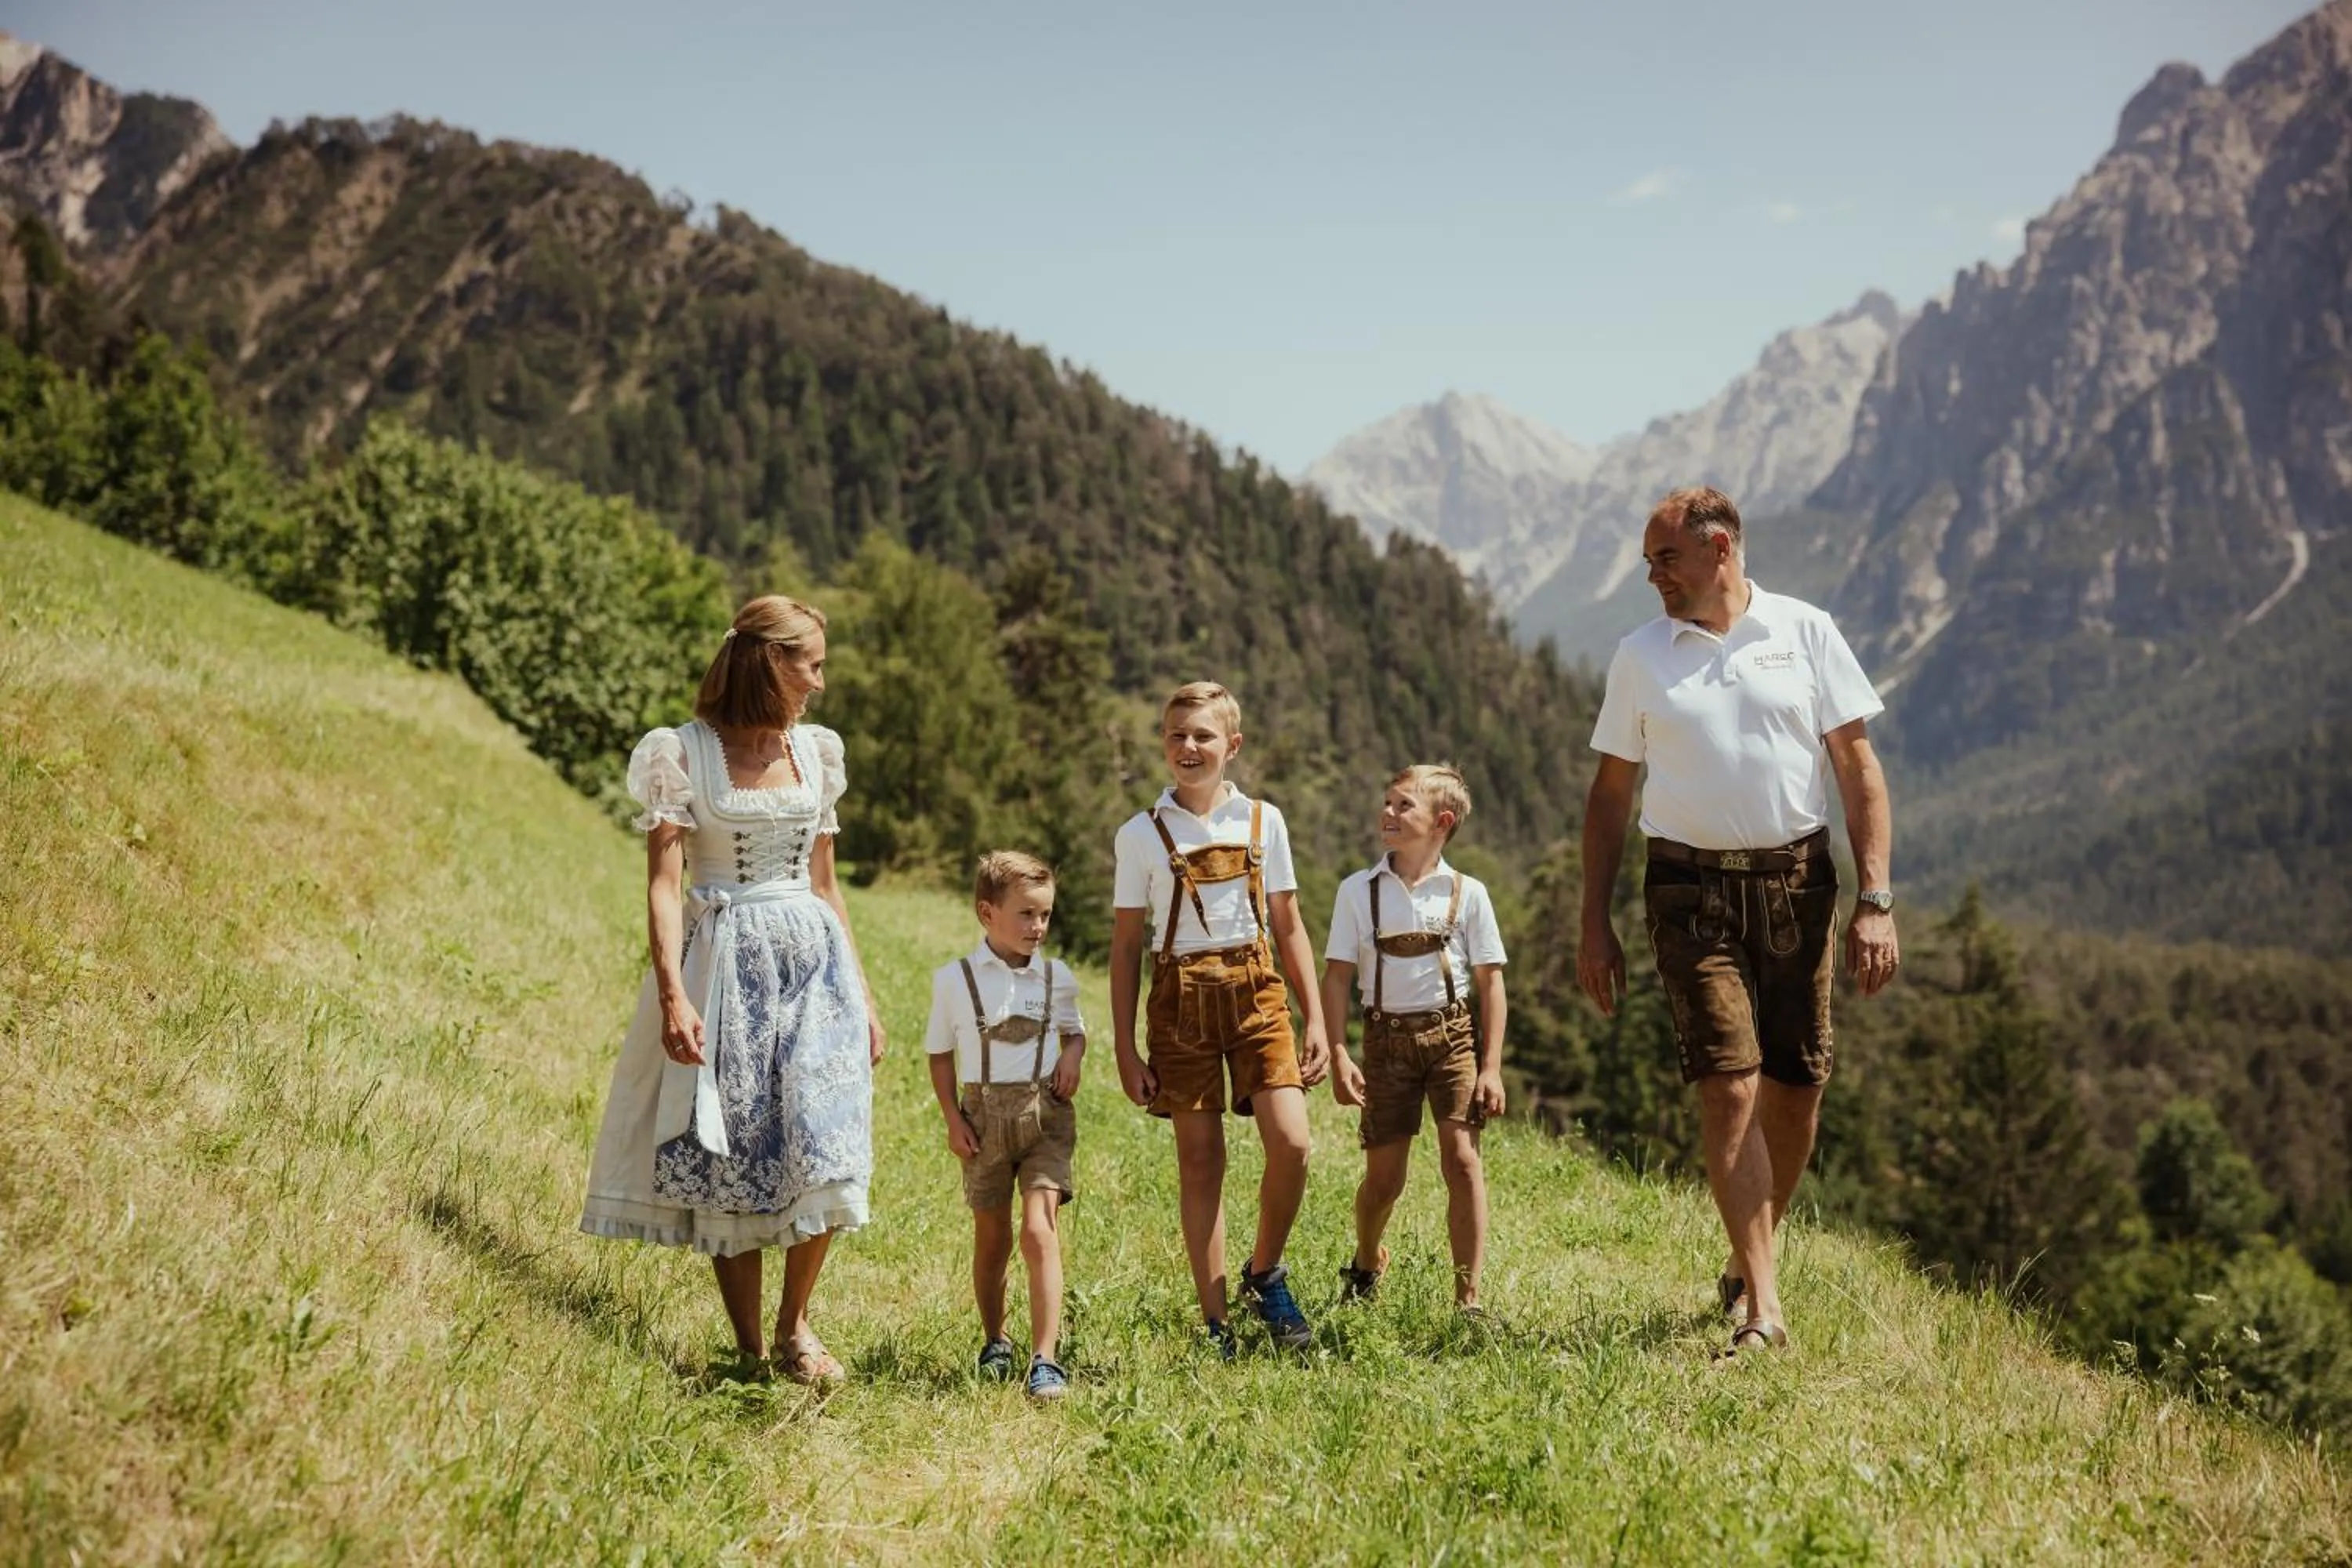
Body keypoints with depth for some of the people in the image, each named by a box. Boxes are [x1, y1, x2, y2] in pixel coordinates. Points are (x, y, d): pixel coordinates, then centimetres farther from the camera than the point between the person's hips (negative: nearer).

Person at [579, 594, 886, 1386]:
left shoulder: (815, 751, 12)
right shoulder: (684, 754, -3)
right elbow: (664, 883, -8)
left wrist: (862, 992, 15)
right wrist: (672, 995, -19)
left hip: (813, 960, 4)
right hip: (724, 964, -4)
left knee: (825, 1151, -10)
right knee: (731, 1161, 1)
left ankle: (795, 1322, 8)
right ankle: (749, 1351, 11)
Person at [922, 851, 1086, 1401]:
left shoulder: (1057, 977, 3)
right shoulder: (955, 979, -3)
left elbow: (1075, 1030, 19)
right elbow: (940, 1053, 4)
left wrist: (1073, 1055, -4)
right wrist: (952, 1120, -4)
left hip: (1045, 1113, 0)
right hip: (984, 1116, 0)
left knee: (1040, 1232, -14)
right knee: (992, 1238, 12)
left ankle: (1046, 1359, -15)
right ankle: (994, 1341, 33)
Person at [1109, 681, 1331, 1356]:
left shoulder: (1263, 821, 6)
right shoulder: (1141, 835, 2)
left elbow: (1288, 927, 11)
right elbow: (1125, 947, 5)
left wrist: (1316, 1020, 5)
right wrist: (1124, 1049, 1)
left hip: (1255, 990, 1)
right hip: (1181, 998, -1)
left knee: (1290, 1142, -13)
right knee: (1199, 1160, 1)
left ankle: (1265, 1273, 13)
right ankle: (1214, 1323, 10)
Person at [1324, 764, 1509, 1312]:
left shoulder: (1467, 893, -1)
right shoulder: (1358, 891, 1)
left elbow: (1490, 983, 0)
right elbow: (1337, 978, 0)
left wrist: (1491, 1067, -5)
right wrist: (1339, 1056, -8)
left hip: (1451, 1033, -1)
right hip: (1387, 1037, 1)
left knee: (1462, 1159, -11)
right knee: (1383, 1177, 5)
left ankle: (1467, 1300, -4)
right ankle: (1366, 1264, 36)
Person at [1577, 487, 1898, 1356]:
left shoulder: (1805, 632, 3)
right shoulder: (1640, 656, 6)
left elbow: (1857, 767, 2)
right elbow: (1611, 792, 10)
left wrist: (1875, 901, -6)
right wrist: (1594, 924, 5)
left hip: (1798, 882, 1)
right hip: (1693, 890, -1)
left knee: (1796, 1088, 5)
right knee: (1728, 1085, -12)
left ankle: (1745, 1264, 26)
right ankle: (1763, 1309, -11)